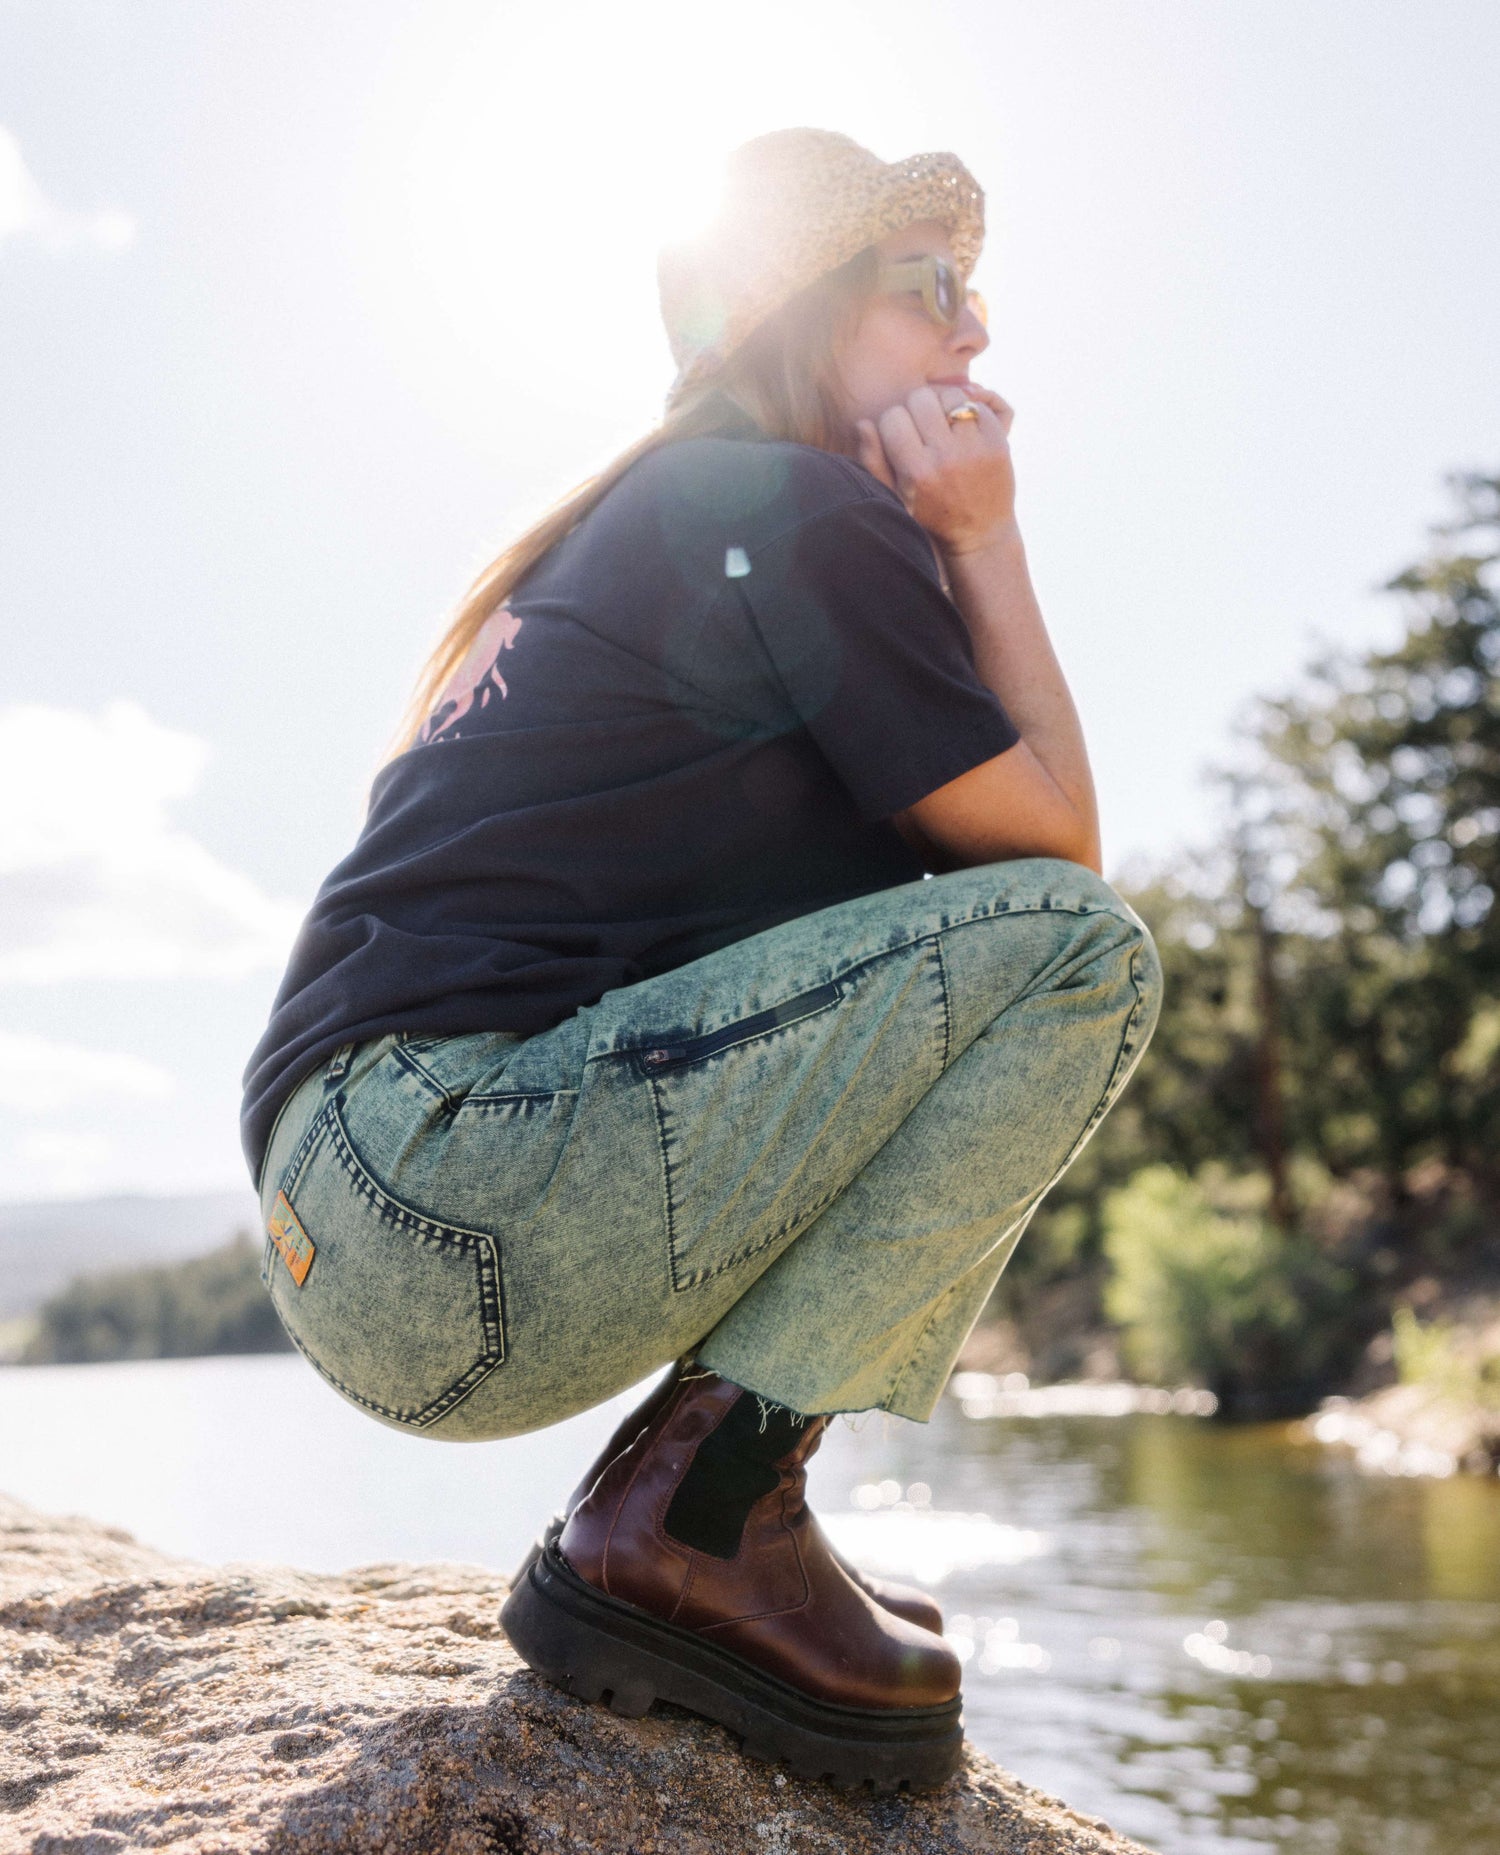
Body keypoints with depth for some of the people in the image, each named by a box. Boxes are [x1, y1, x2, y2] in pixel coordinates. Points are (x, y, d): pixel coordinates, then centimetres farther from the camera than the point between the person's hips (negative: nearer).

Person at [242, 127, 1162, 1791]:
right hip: (442, 1191, -10)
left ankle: (690, 1523, 9)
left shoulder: (642, 523, 26)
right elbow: (1061, 847, -1)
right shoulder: (803, 508, -4)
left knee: (896, 959, 21)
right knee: (1076, 950, -10)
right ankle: (694, 1516, -11)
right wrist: (985, 538, 8)